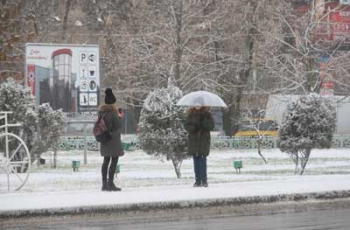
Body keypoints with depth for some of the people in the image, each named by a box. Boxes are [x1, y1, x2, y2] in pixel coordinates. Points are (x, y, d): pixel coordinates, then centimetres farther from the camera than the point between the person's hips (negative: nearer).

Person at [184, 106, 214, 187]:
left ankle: (204, 180, -3)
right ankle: (198, 180, 8)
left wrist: (203, 122, -19)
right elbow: (186, 125, 4)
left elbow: (211, 126, -3)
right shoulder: (191, 114, 8)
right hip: (193, 140, 2)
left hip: (204, 140, -2)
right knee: (196, 161, 4)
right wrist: (193, 128, -16)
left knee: (202, 160, -8)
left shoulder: (207, 114, 3)